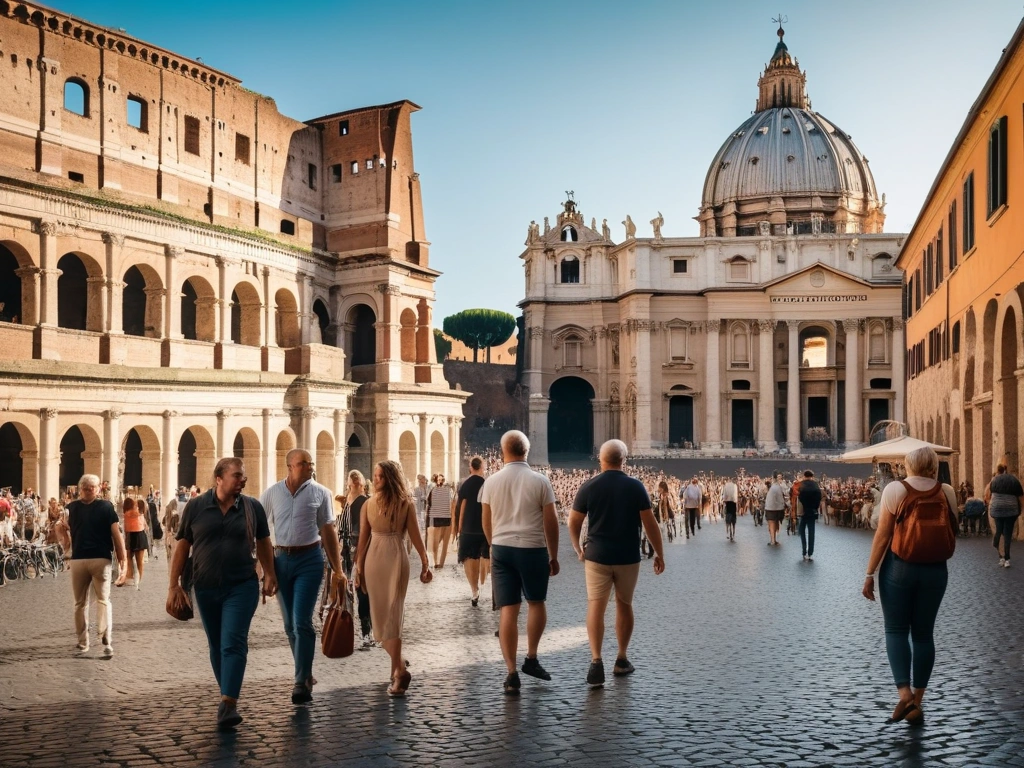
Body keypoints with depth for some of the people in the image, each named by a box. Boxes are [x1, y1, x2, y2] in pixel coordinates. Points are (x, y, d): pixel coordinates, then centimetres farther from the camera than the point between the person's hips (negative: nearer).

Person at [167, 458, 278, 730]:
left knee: (233, 643, -11)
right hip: (206, 588, 2)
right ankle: (227, 695, 27)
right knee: (216, 646, 13)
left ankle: (228, 704, -15)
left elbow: (263, 543, 10)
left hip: (242, 586, -2)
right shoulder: (196, 507, -1)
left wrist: (270, 575, 6)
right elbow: (182, 546, 2)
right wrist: (174, 584, 0)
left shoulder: (252, 507, 1)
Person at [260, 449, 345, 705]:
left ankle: (302, 682, -4)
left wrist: (337, 569, 0)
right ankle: (305, 673, 26)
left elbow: (328, 532, 2)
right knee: (290, 624, 11)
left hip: (309, 560, -3)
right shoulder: (272, 493, 3)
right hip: (281, 559, 3)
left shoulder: (320, 493, -1)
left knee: (302, 623, -9)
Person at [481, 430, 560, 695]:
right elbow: (551, 523, -3)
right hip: (533, 548, -2)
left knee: (508, 610, 3)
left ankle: (511, 672, 1)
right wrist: (554, 556, 8)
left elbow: (486, 522, 10)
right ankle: (531, 659, 16)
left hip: (501, 548, 2)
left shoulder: (491, 482, 1)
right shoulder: (540, 481, -5)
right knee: (536, 603, 18)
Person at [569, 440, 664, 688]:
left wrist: (578, 549, 17)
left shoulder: (588, 487, -3)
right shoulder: (635, 486, -5)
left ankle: (596, 661, -16)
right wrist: (659, 554, 5)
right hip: (628, 557, 1)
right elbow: (650, 523, -5)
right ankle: (622, 660, 24)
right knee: (624, 605, 16)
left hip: (597, 556, -1)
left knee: (595, 607, -2)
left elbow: (573, 523, 1)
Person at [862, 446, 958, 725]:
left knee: (896, 631, 5)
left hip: (899, 567, -3)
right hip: (935, 570, 3)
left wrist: (870, 573, -7)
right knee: (924, 634, 10)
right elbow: (952, 532, 13)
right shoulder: (947, 492, 0)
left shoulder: (895, 490, -9)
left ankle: (904, 693, -12)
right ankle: (917, 702, 14)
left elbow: (883, 535, -10)